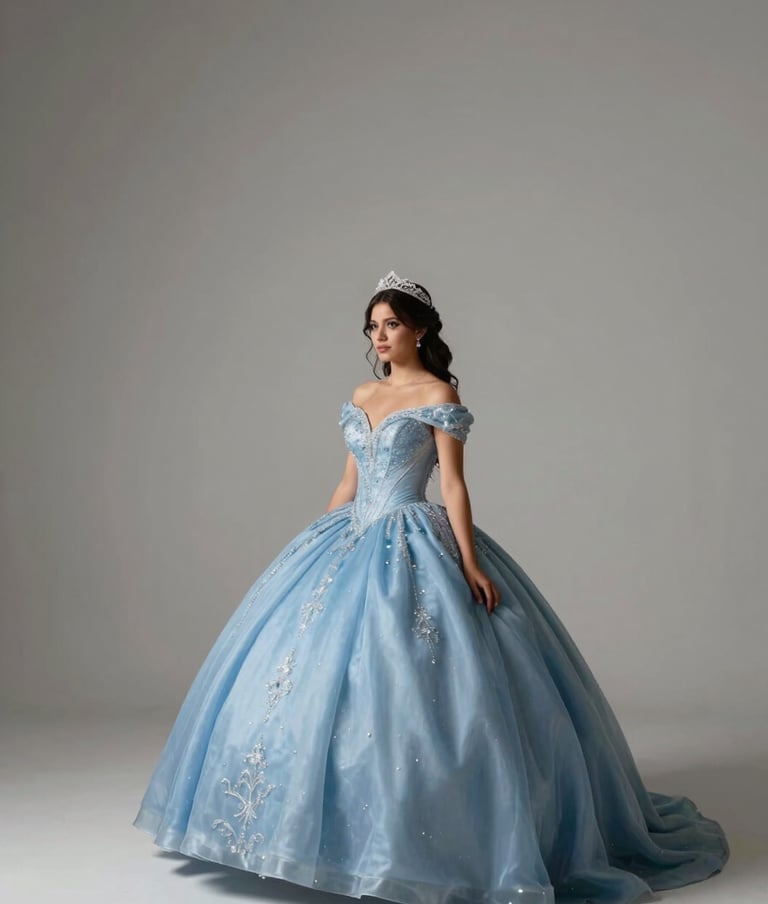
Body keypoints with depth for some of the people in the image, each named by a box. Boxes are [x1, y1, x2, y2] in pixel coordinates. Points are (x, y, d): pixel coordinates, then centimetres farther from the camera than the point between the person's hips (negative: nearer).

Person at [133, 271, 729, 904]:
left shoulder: (439, 395, -4)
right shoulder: (362, 397, 15)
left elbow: (453, 483, -9)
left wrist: (470, 562, -17)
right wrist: (314, 545, 18)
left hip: (413, 548, -7)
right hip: (353, 543, 7)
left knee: (405, 683, -11)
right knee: (319, 672, 5)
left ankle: (409, 836, 2)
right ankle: (333, 822, 17)